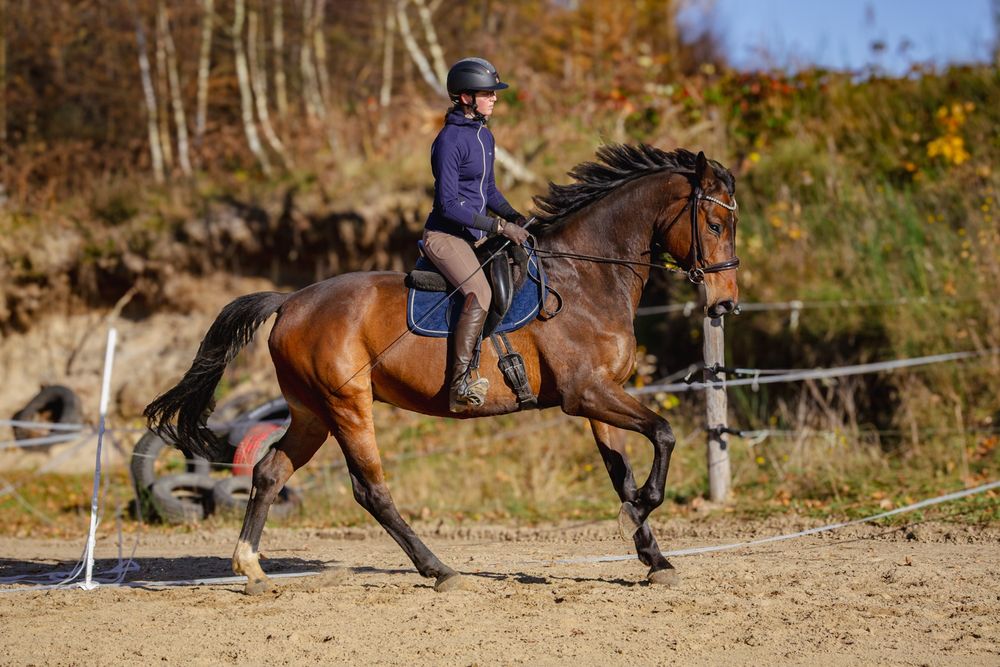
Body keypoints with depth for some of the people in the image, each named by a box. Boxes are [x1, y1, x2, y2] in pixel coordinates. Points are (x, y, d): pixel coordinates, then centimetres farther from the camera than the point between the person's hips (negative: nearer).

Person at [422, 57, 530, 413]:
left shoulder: (484, 136, 11)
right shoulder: (450, 140, -17)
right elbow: (448, 204, -21)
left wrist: (515, 217, 6)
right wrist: (500, 226, -21)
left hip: (473, 235, 10)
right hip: (445, 235, -10)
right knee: (480, 294, -30)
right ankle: (460, 385, -33)